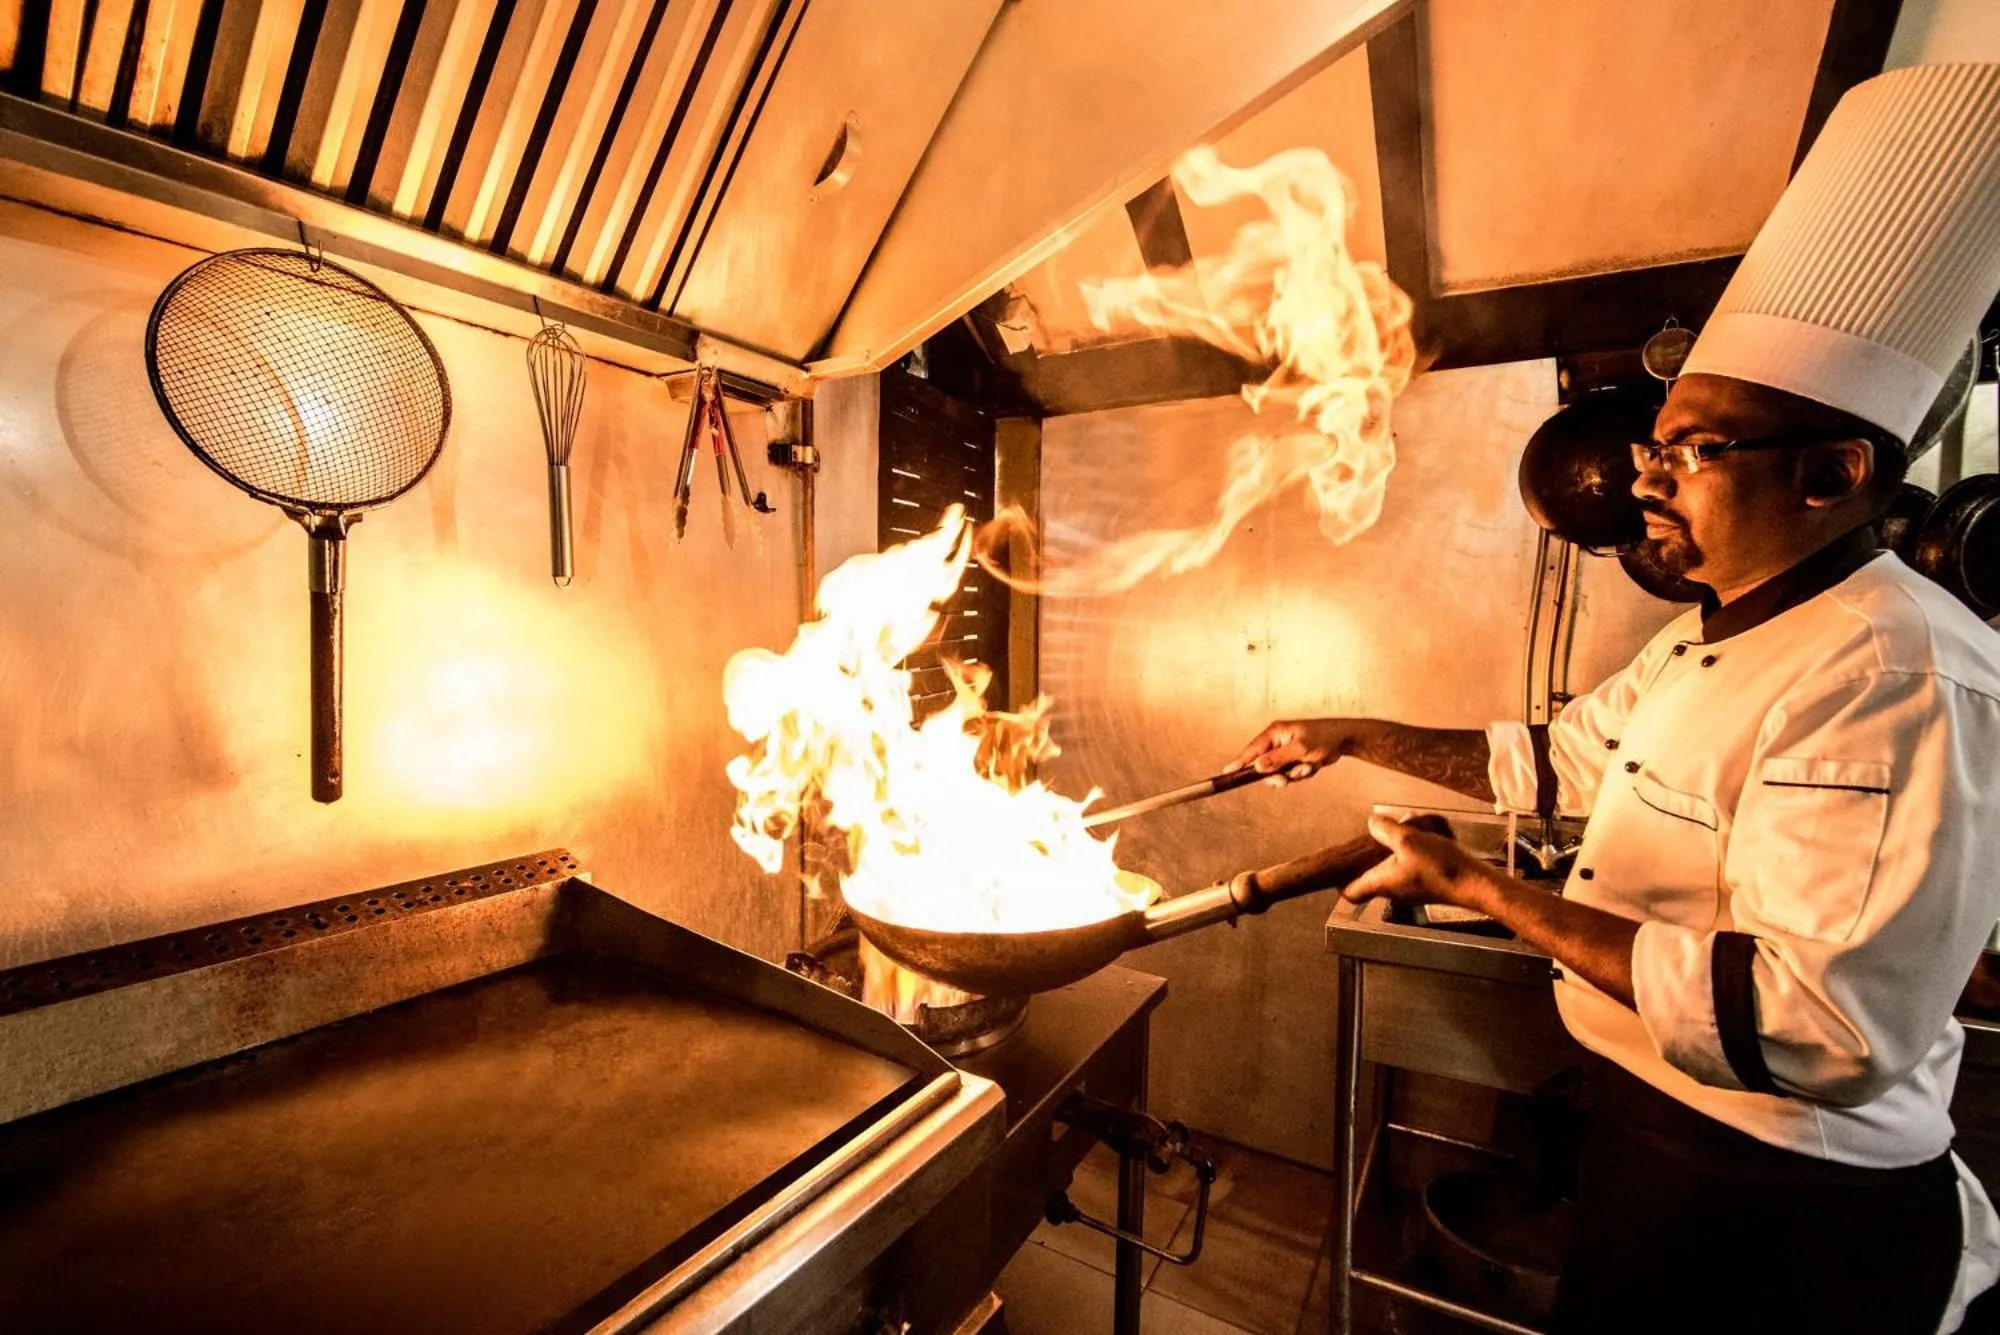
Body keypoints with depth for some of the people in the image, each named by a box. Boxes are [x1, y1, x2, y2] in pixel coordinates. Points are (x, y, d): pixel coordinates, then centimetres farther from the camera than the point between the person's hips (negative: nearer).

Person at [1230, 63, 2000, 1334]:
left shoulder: (1898, 678, -27)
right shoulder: (1708, 638, 5)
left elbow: (1816, 1024, -32)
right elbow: (1559, 759, 14)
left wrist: (1477, 885, -29)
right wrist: (1353, 736, 6)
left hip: (1786, 1216, -8)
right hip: (1652, 1132, 9)